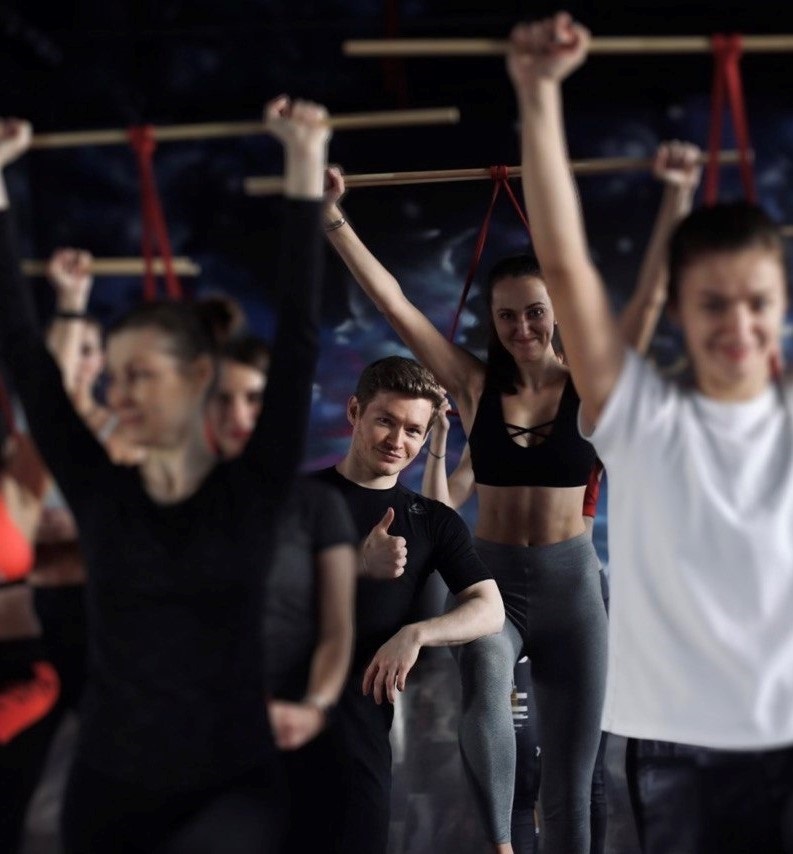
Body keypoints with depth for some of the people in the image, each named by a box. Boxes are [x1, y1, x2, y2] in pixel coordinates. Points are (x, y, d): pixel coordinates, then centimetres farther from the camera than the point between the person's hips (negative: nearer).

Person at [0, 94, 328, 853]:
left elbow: (299, 336, -10)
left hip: (228, 792, -3)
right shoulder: (100, 491, 1)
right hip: (106, 791, 3)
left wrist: (305, 166, -12)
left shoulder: (253, 488, -4)